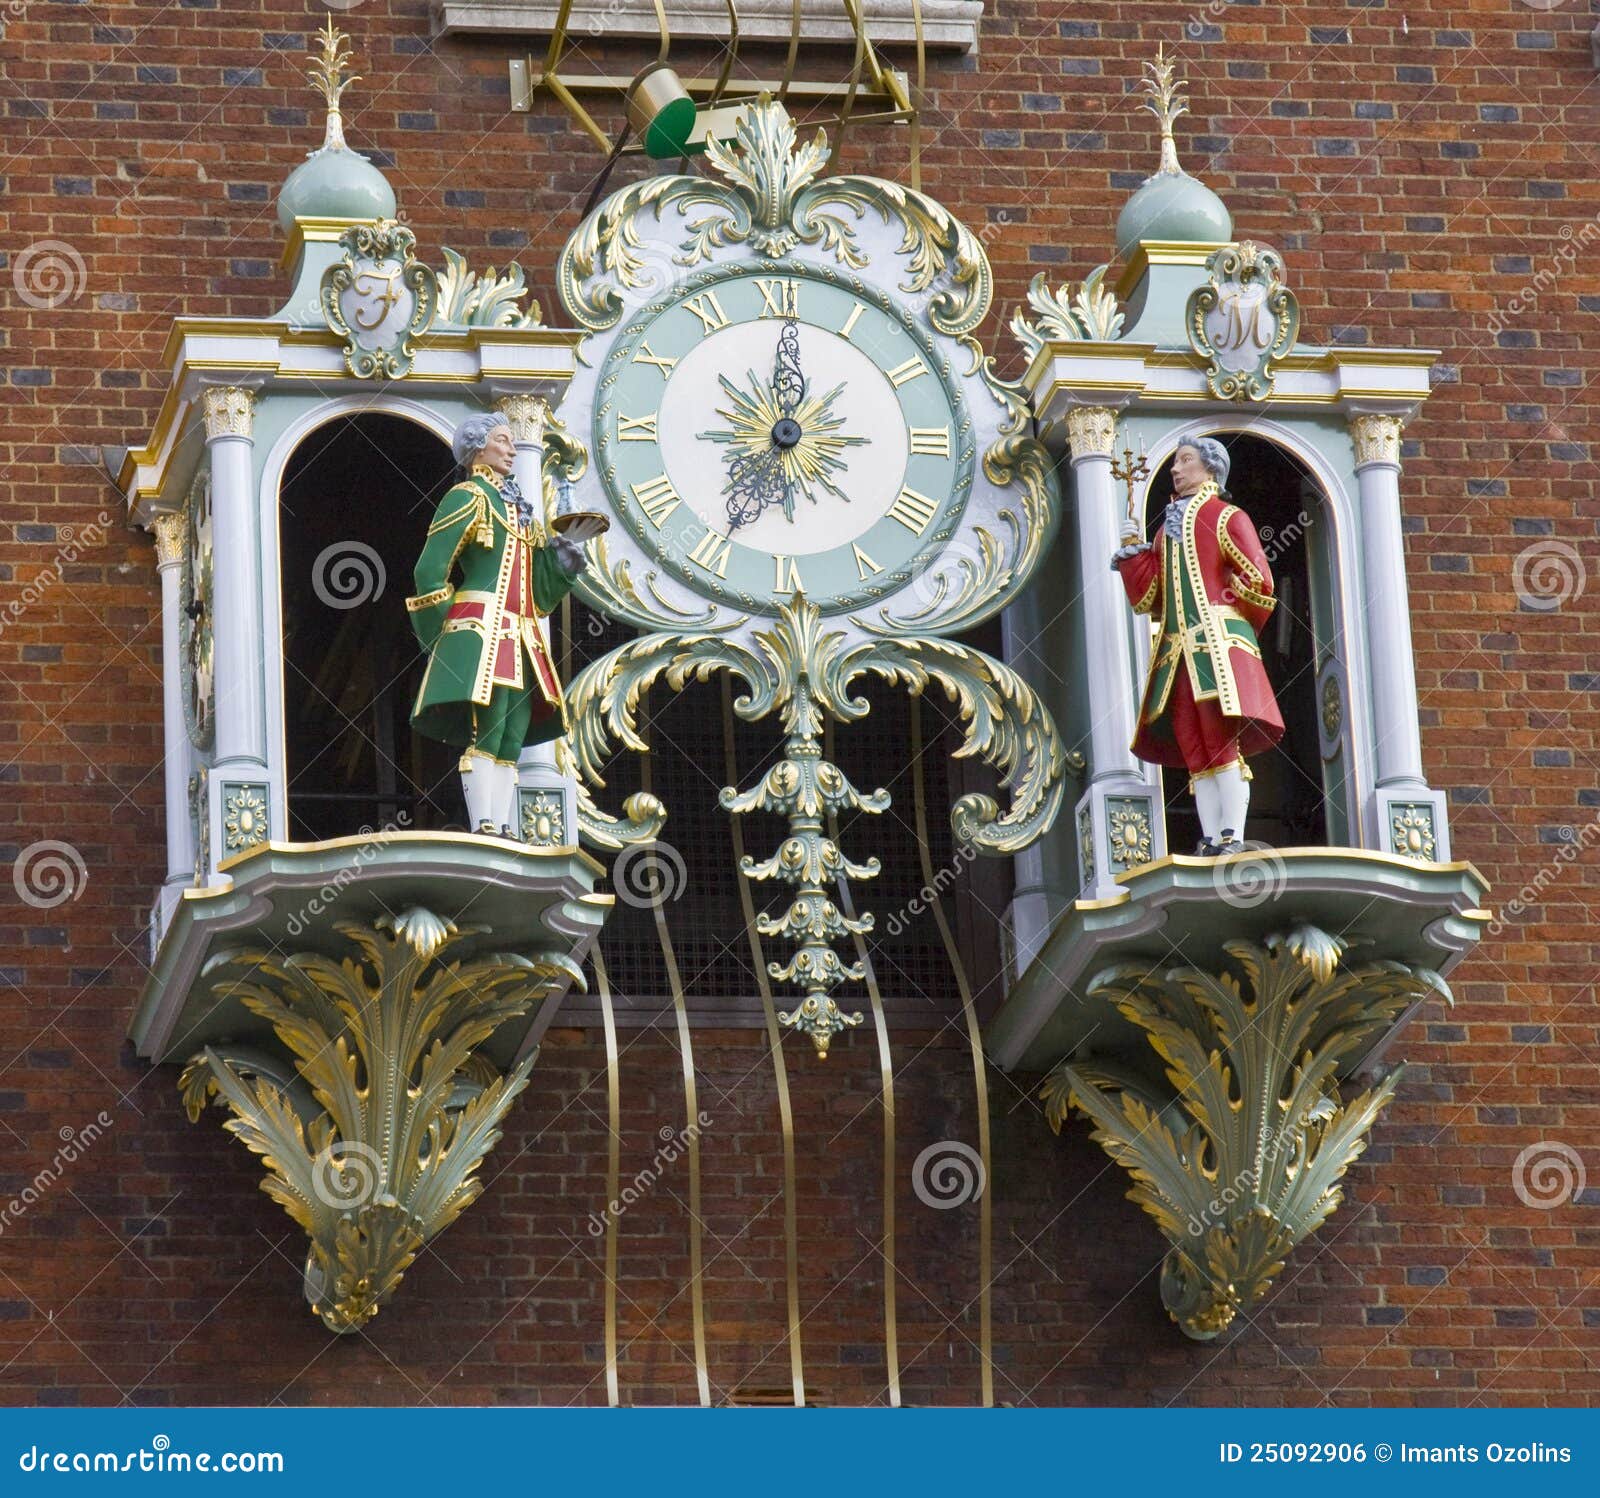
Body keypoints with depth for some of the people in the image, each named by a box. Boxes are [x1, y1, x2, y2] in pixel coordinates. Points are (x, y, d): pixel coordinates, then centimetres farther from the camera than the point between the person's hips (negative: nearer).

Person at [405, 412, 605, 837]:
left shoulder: (519, 508, 24)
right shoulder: (467, 497, 2)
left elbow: (540, 589, 21)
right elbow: (430, 571, -5)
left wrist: (568, 545, 11)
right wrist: (443, 632, -7)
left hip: (520, 639, 8)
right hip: (481, 627, -8)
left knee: (510, 740, 1)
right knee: (486, 732, -16)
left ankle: (505, 831, -3)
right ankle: (483, 828, -22)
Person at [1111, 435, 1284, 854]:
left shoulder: (1228, 519, 6)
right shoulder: (1168, 529, 24)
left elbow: (1259, 583, -2)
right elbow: (1147, 597, 18)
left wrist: (1221, 597, 6)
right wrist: (1132, 557, 6)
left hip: (1218, 643, -6)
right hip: (1178, 651, 6)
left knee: (1221, 741, -15)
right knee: (1195, 751, -1)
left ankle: (1232, 836, -19)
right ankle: (1211, 840, -5)